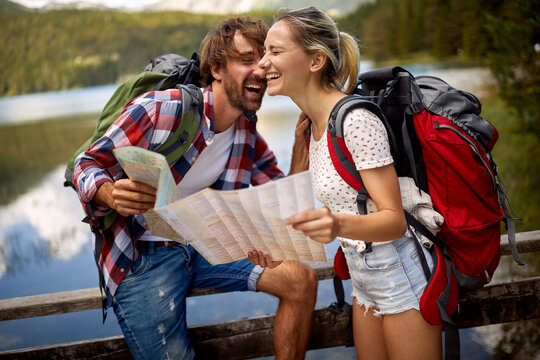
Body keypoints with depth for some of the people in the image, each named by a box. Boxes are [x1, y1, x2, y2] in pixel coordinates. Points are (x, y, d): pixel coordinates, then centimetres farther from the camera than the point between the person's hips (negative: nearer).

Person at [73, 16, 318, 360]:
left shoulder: (249, 138, 2)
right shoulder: (159, 109, -16)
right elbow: (89, 165, -10)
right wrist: (113, 196, -35)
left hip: (203, 247, 5)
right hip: (141, 259, -5)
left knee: (302, 280, -7)